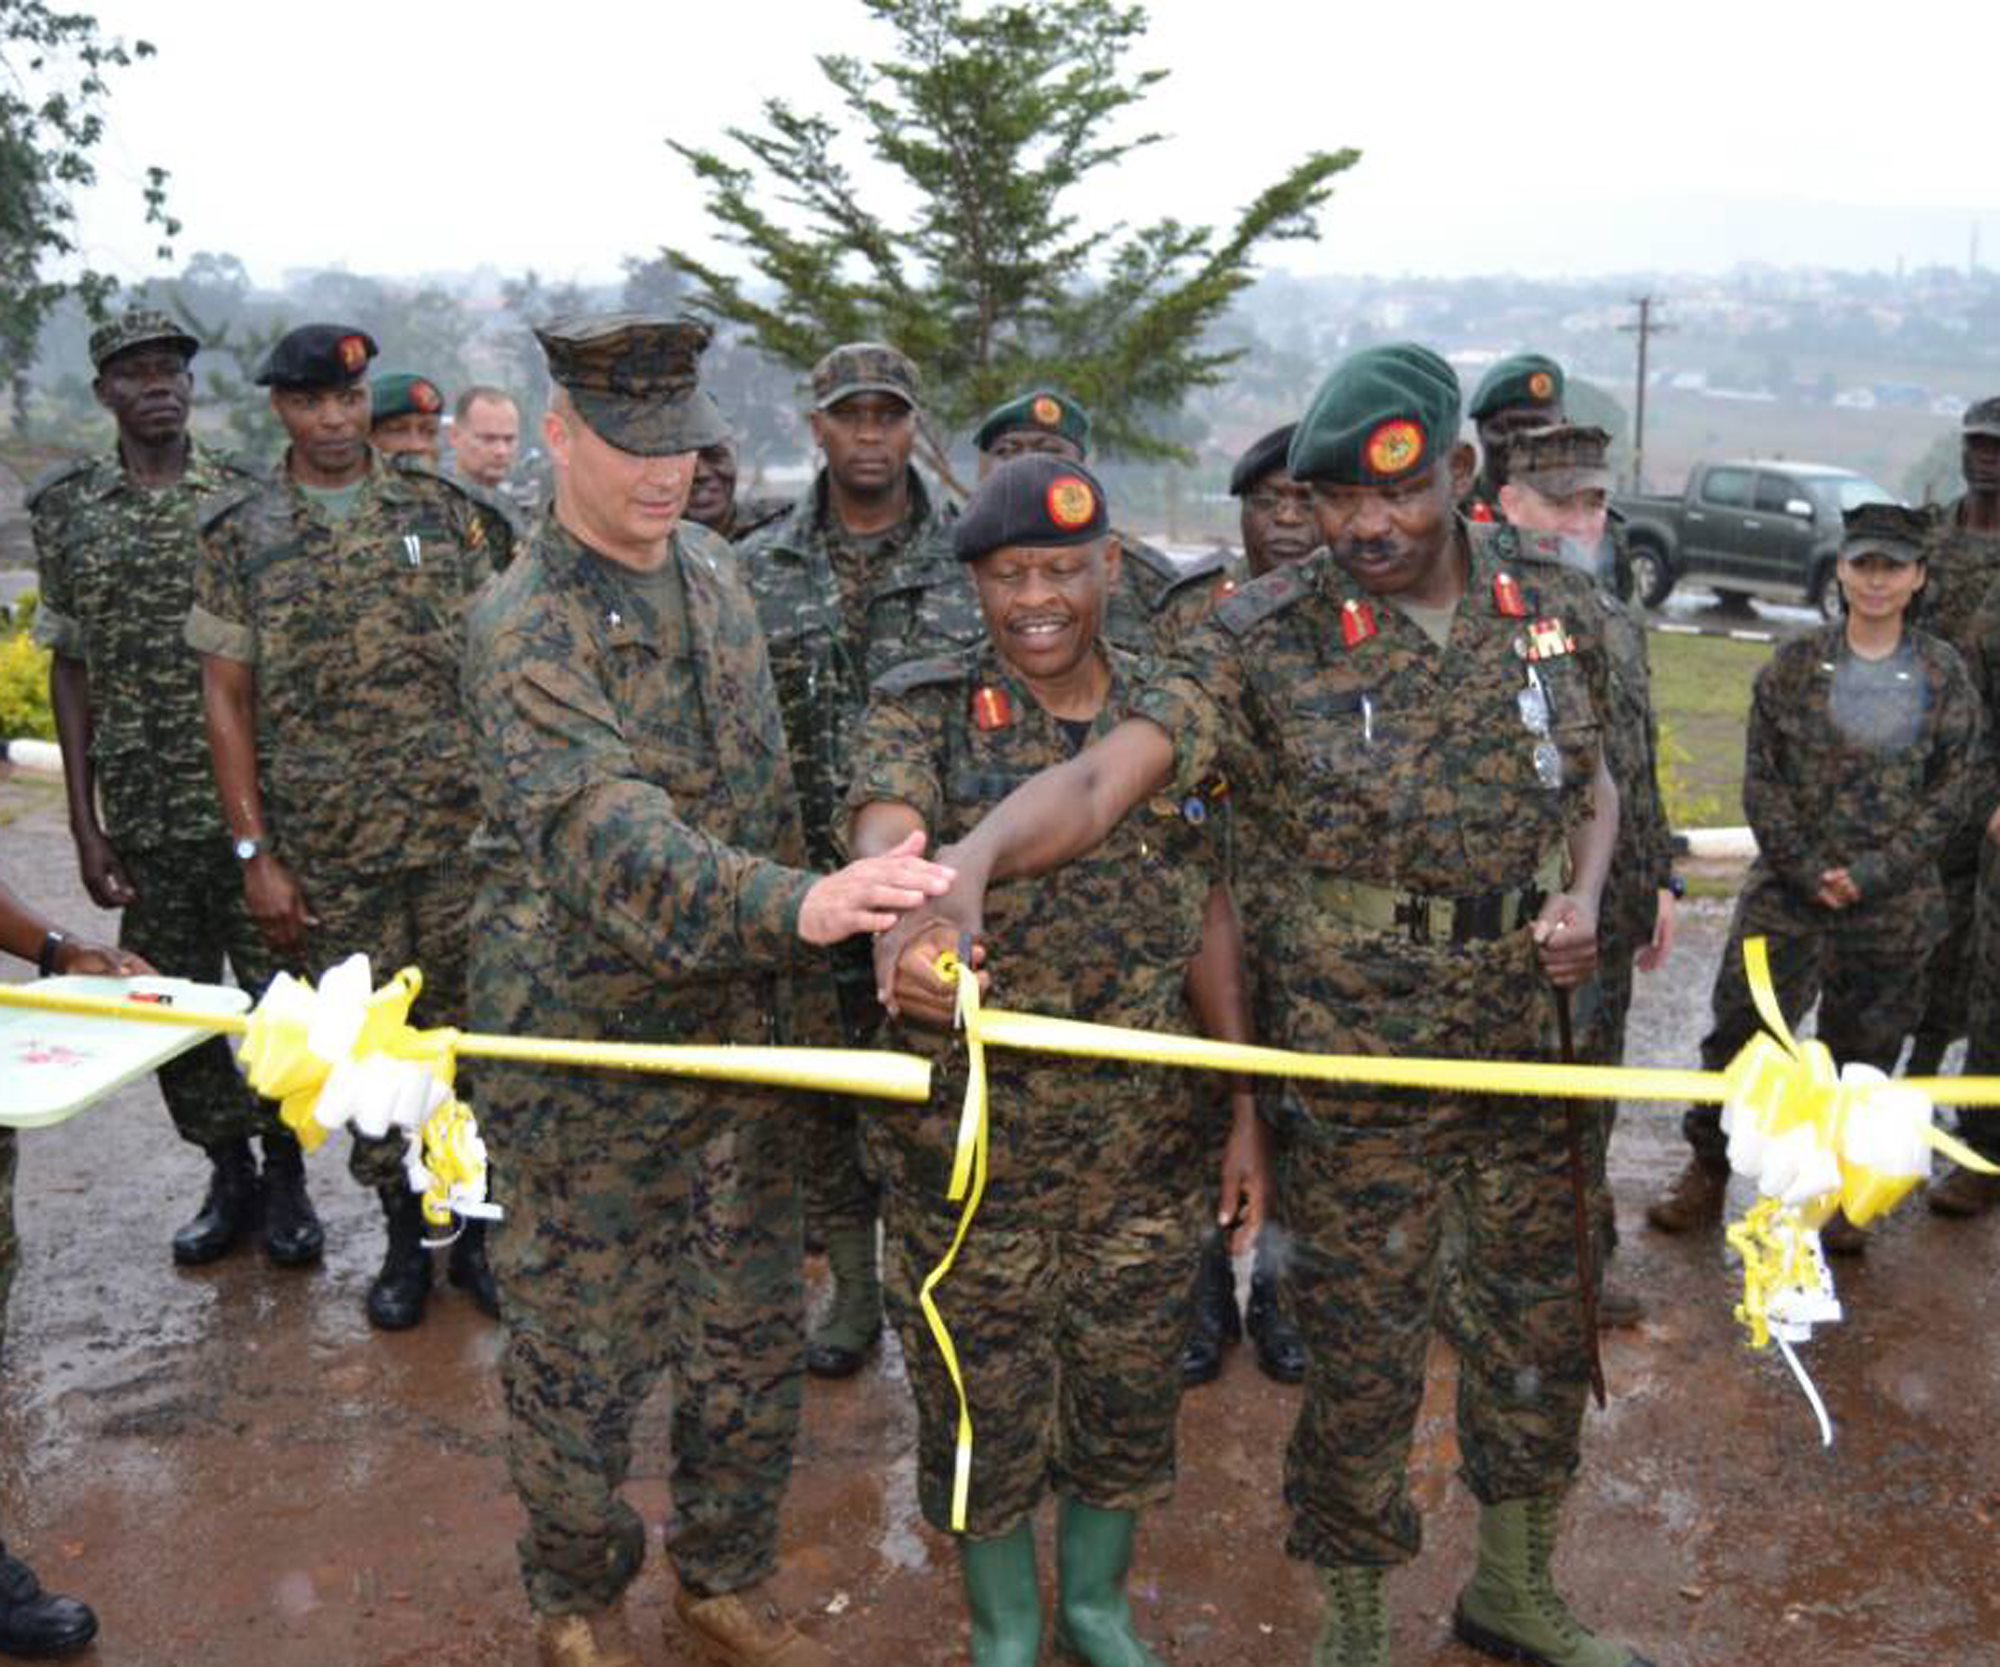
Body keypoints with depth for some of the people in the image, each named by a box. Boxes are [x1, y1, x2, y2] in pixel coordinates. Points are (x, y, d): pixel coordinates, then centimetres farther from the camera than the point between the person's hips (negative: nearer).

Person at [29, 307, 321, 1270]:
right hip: (143, 813, 2)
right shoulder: (67, 511, 5)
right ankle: (228, 1175, 26)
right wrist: (85, 825, 2)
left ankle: (285, 1174, 19)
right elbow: (70, 669, 6)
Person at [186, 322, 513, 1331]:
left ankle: (476, 1225, 22)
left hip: (461, 833, 0)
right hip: (326, 851, 0)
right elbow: (225, 698, 1)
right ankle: (405, 1236, 25)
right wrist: (255, 855, -4)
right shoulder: (236, 534, 2)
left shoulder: (443, 513, 4)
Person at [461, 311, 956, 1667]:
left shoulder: (715, 571, 5)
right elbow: (611, 835, -34)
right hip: (587, 1046, -6)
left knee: (753, 1342, 16)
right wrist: (799, 905, -49)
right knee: (580, 1353, 11)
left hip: (744, 1031, 6)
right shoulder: (523, 627, -18)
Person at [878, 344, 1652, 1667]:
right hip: (1361, 1054, -4)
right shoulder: (1270, 637, -13)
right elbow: (1107, 775, -25)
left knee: (1542, 1324, 19)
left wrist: (1584, 899, -6)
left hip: (1529, 1043, 5)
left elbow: (1594, 784, 15)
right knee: (1364, 1359, 8)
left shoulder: (1545, 621, 0)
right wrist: (968, 863, -43)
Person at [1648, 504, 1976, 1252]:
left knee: (1864, 1050, 11)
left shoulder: (1946, 677, 1)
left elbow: (1949, 798, 0)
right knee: (1741, 1028, 2)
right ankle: (1707, 1171, 18)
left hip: (1892, 904, 1)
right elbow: (1761, 781, -1)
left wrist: (1866, 874, -10)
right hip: (1786, 890, 0)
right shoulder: (1794, 665, 0)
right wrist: (1809, 871, -9)